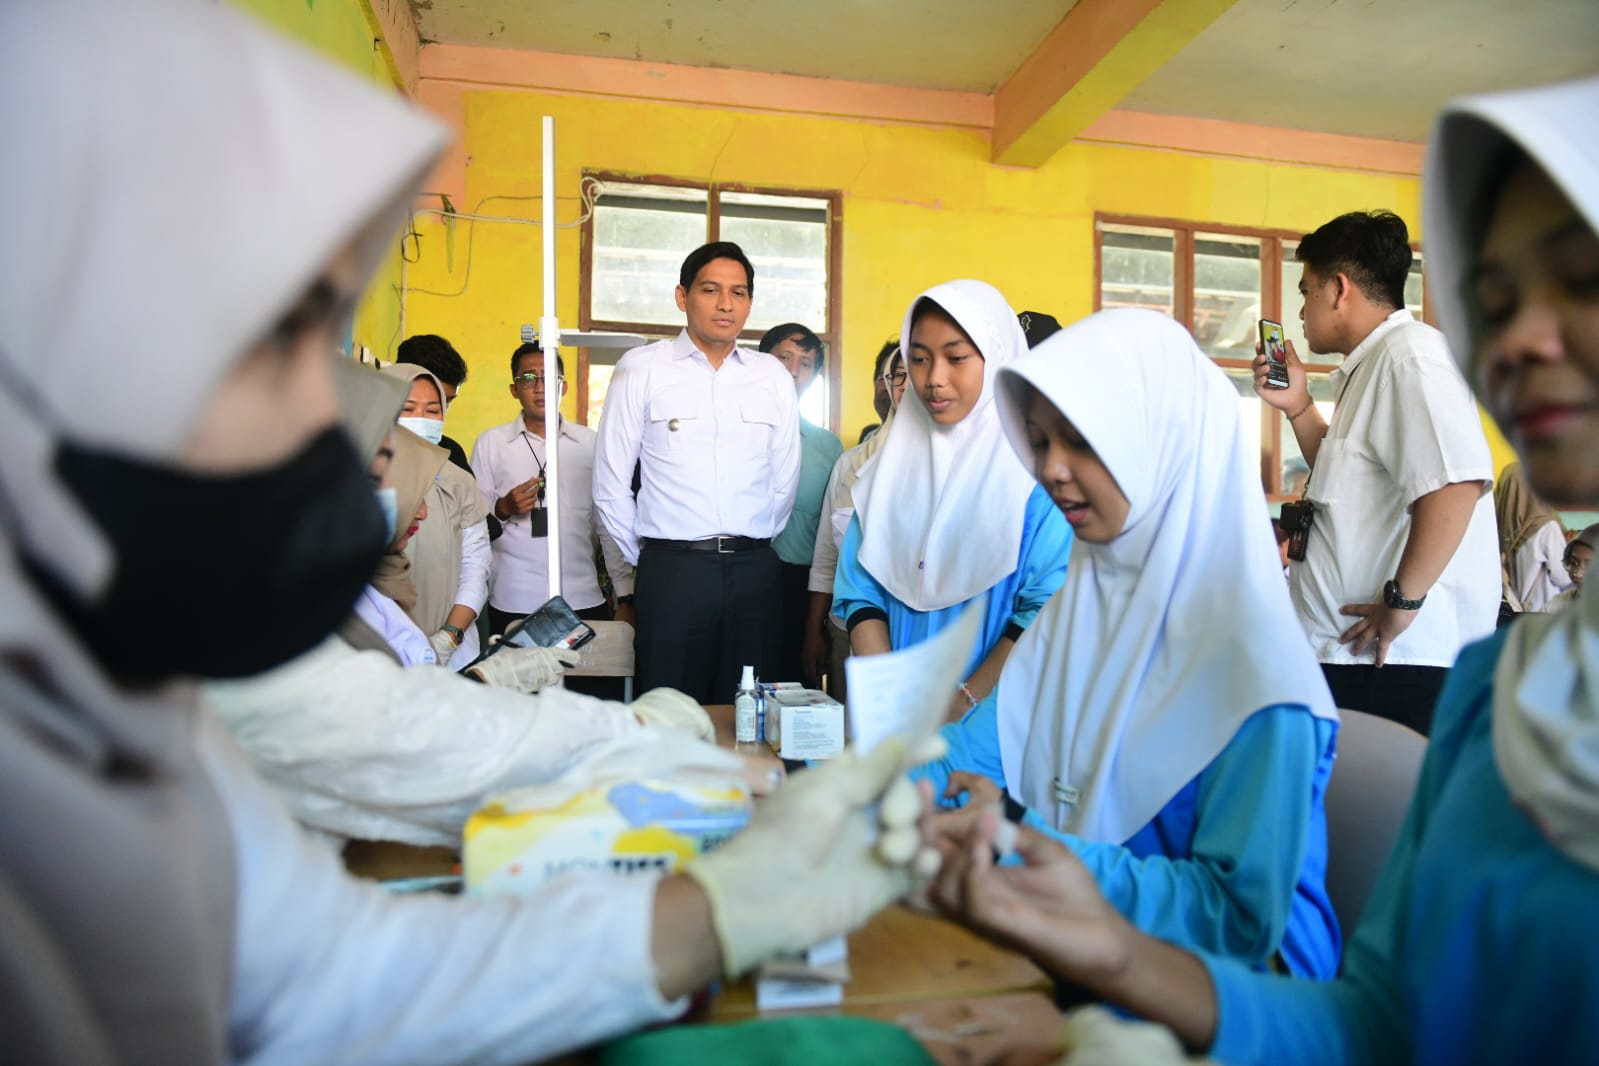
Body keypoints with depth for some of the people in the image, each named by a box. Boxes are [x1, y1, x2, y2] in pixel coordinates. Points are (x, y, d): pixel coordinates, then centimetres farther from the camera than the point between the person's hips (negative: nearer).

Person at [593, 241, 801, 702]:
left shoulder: (774, 377, 8)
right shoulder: (641, 369, 0)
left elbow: (784, 479, 12)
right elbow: (611, 485, 1)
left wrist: (753, 551, 13)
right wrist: (648, 560, 5)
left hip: (755, 570, 3)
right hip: (672, 570, -2)